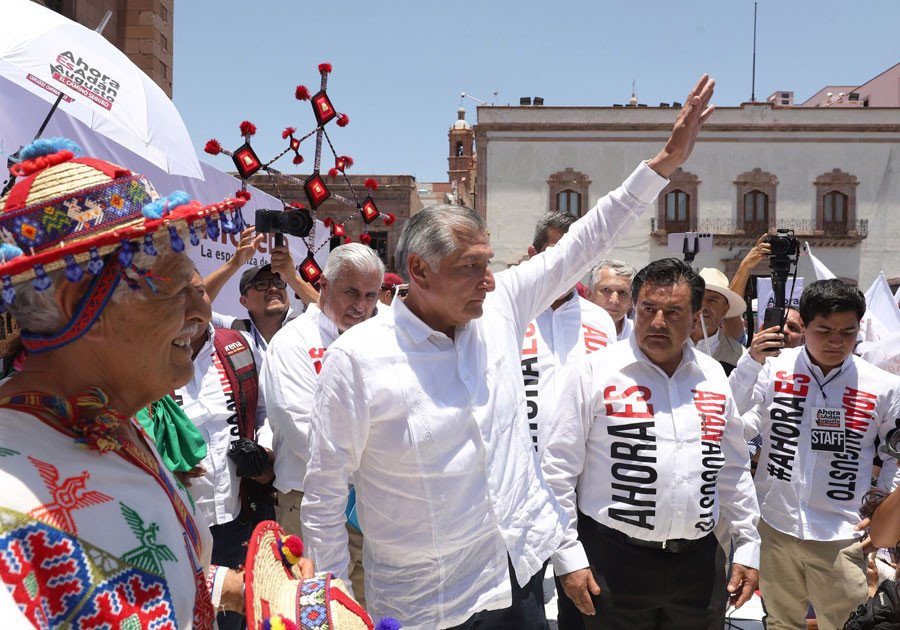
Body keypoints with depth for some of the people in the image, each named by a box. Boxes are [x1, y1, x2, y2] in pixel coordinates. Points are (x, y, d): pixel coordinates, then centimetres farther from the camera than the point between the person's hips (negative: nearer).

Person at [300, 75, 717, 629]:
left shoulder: (500, 309, -4)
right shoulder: (356, 359, -18)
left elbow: (583, 244, 1)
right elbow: (325, 495, -11)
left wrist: (666, 162, -1)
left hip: (522, 576, 5)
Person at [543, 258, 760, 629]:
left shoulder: (713, 377, 6)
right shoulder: (595, 373, -8)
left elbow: (733, 470, 15)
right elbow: (559, 471, -7)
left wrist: (747, 546, 14)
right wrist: (569, 557, -8)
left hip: (699, 561, 4)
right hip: (614, 561, -4)